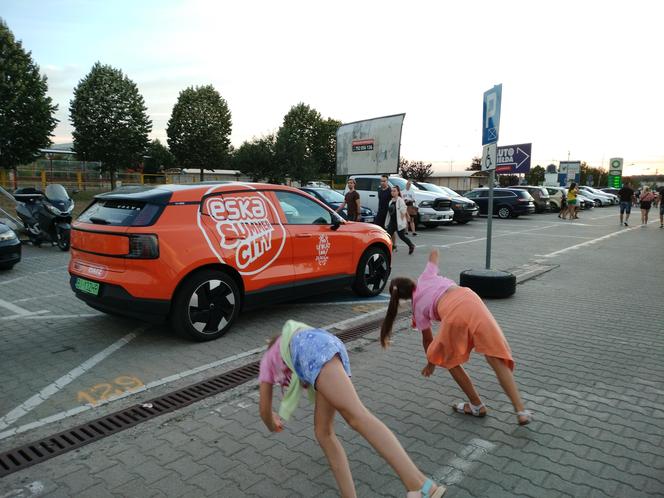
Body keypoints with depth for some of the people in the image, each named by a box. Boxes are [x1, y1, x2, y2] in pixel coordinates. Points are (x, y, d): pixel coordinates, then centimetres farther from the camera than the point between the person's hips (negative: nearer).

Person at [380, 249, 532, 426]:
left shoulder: (418, 307, 27)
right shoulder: (425, 278, 30)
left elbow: (427, 339, 34)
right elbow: (434, 254, 47)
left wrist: (431, 363, 50)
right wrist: (434, 253, 71)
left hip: (452, 313, -2)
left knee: (449, 359, 25)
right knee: (496, 358, 3)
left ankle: (476, 405, 28)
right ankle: (521, 410, -4)